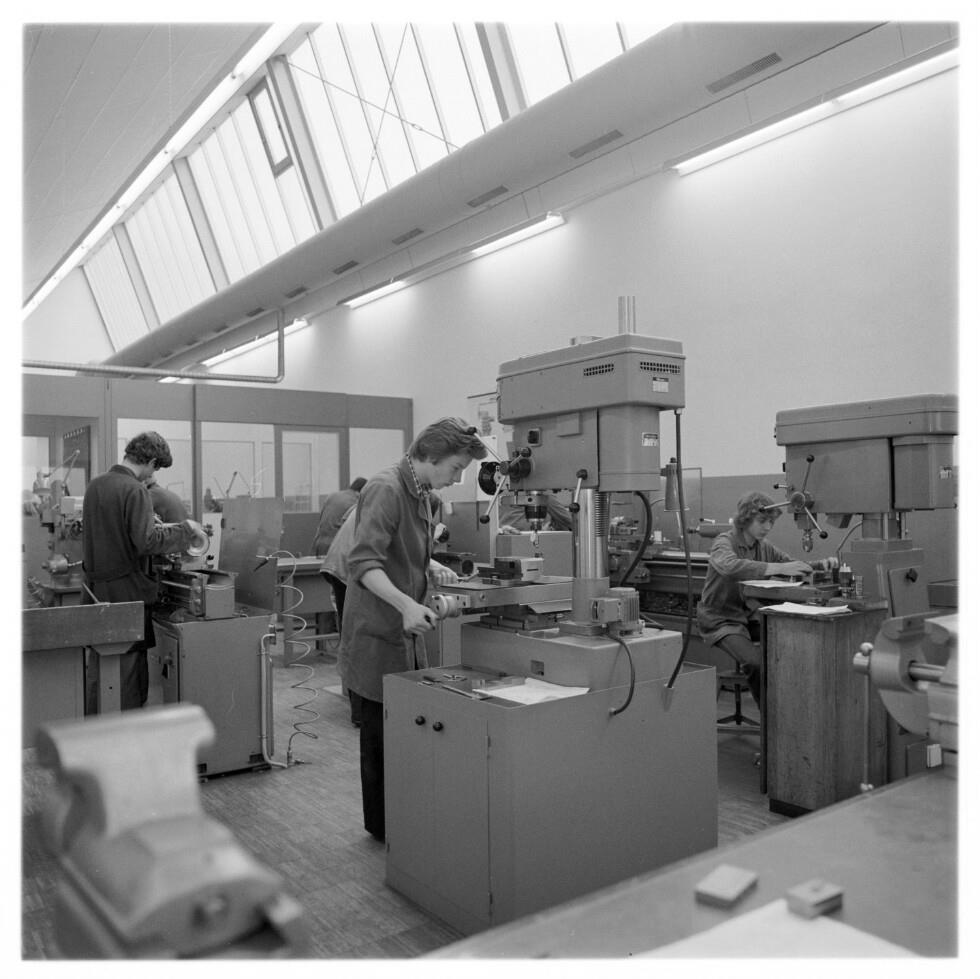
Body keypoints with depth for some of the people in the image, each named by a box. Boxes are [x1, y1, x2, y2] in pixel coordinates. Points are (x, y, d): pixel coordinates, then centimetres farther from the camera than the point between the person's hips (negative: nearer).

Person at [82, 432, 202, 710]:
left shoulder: (94, 485, 9)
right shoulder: (135, 490, -16)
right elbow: (148, 541, -23)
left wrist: (151, 524, 18)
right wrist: (185, 529, -12)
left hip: (96, 588, 8)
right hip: (125, 590, -8)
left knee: (98, 663, 17)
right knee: (128, 664, 2)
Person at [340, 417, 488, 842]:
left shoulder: (425, 496, 11)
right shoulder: (385, 489, -19)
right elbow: (363, 564, -29)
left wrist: (432, 567, 4)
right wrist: (405, 604, -41)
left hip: (407, 633, 9)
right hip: (376, 635, -9)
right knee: (382, 733, 4)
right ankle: (383, 827, 21)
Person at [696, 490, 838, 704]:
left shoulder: (765, 548, 8)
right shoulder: (724, 543, -15)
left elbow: (797, 567, 9)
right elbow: (730, 566, -38)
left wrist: (821, 565, -13)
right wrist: (779, 568, -45)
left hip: (750, 616, 7)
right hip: (721, 620, -6)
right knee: (756, 661, -29)